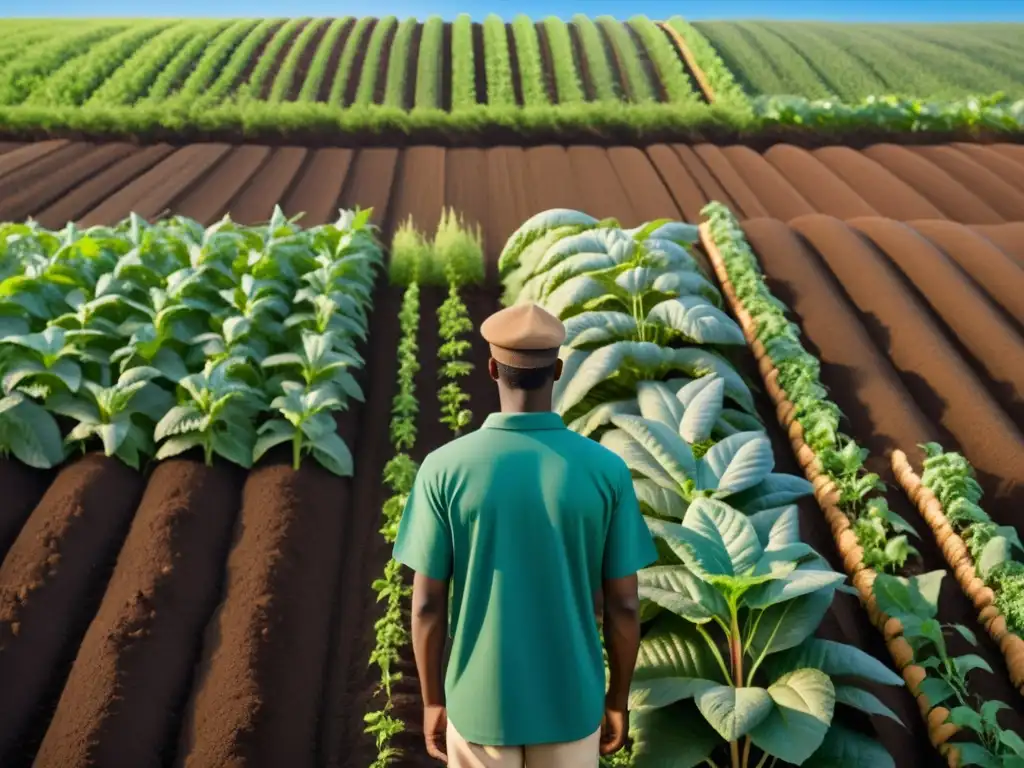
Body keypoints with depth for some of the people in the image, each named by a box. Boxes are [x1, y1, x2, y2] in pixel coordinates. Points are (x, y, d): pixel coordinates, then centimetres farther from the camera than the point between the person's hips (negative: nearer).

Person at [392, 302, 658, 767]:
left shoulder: (443, 469, -17)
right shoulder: (607, 471, -15)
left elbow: (427, 604, -11)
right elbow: (623, 606, -9)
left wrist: (432, 701, 5)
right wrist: (618, 701, 7)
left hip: (480, 704, -1)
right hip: (570, 702, 1)